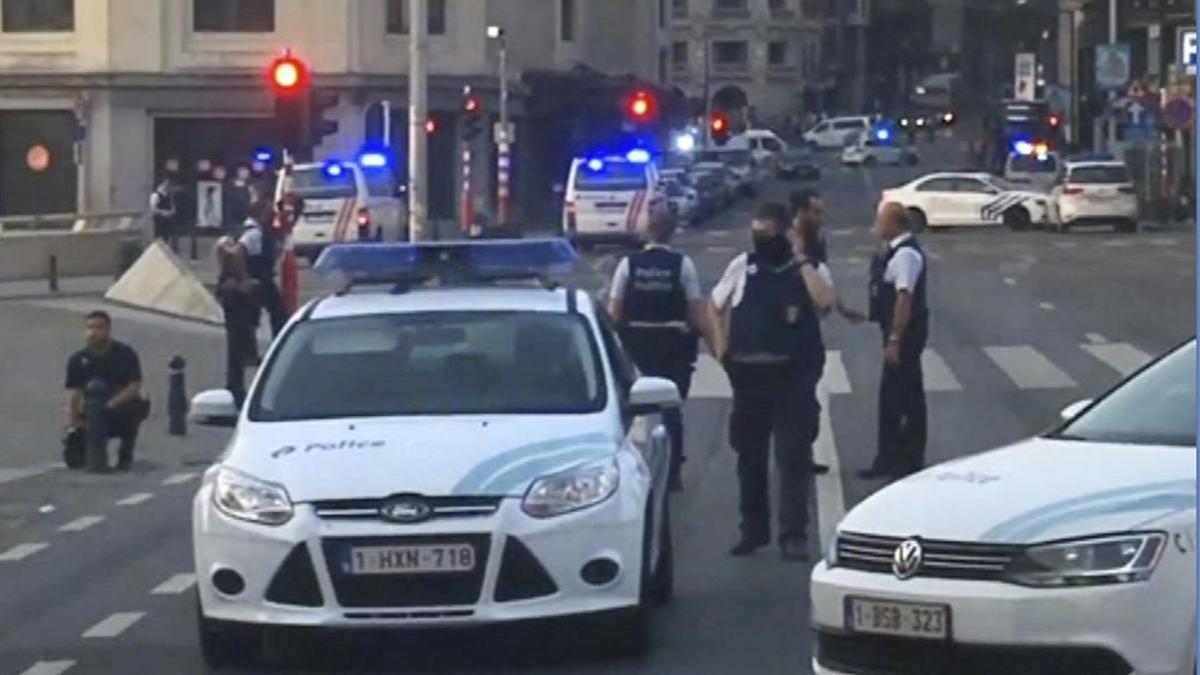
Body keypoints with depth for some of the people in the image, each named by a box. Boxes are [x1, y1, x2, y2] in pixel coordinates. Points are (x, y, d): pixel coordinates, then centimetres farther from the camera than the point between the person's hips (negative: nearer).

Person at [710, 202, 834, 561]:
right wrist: (722, 345, 7)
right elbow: (717, 305, 17)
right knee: (749, 455, 11)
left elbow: (825, 302, -22)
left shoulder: (807, 269, -2)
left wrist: (801, 261, -18)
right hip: (749, 374, 3)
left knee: (793, 457, -4)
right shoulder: (743, 267, 4)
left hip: (794, 375, -3)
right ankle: (753, 529, 23)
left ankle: (794, 534, -1)